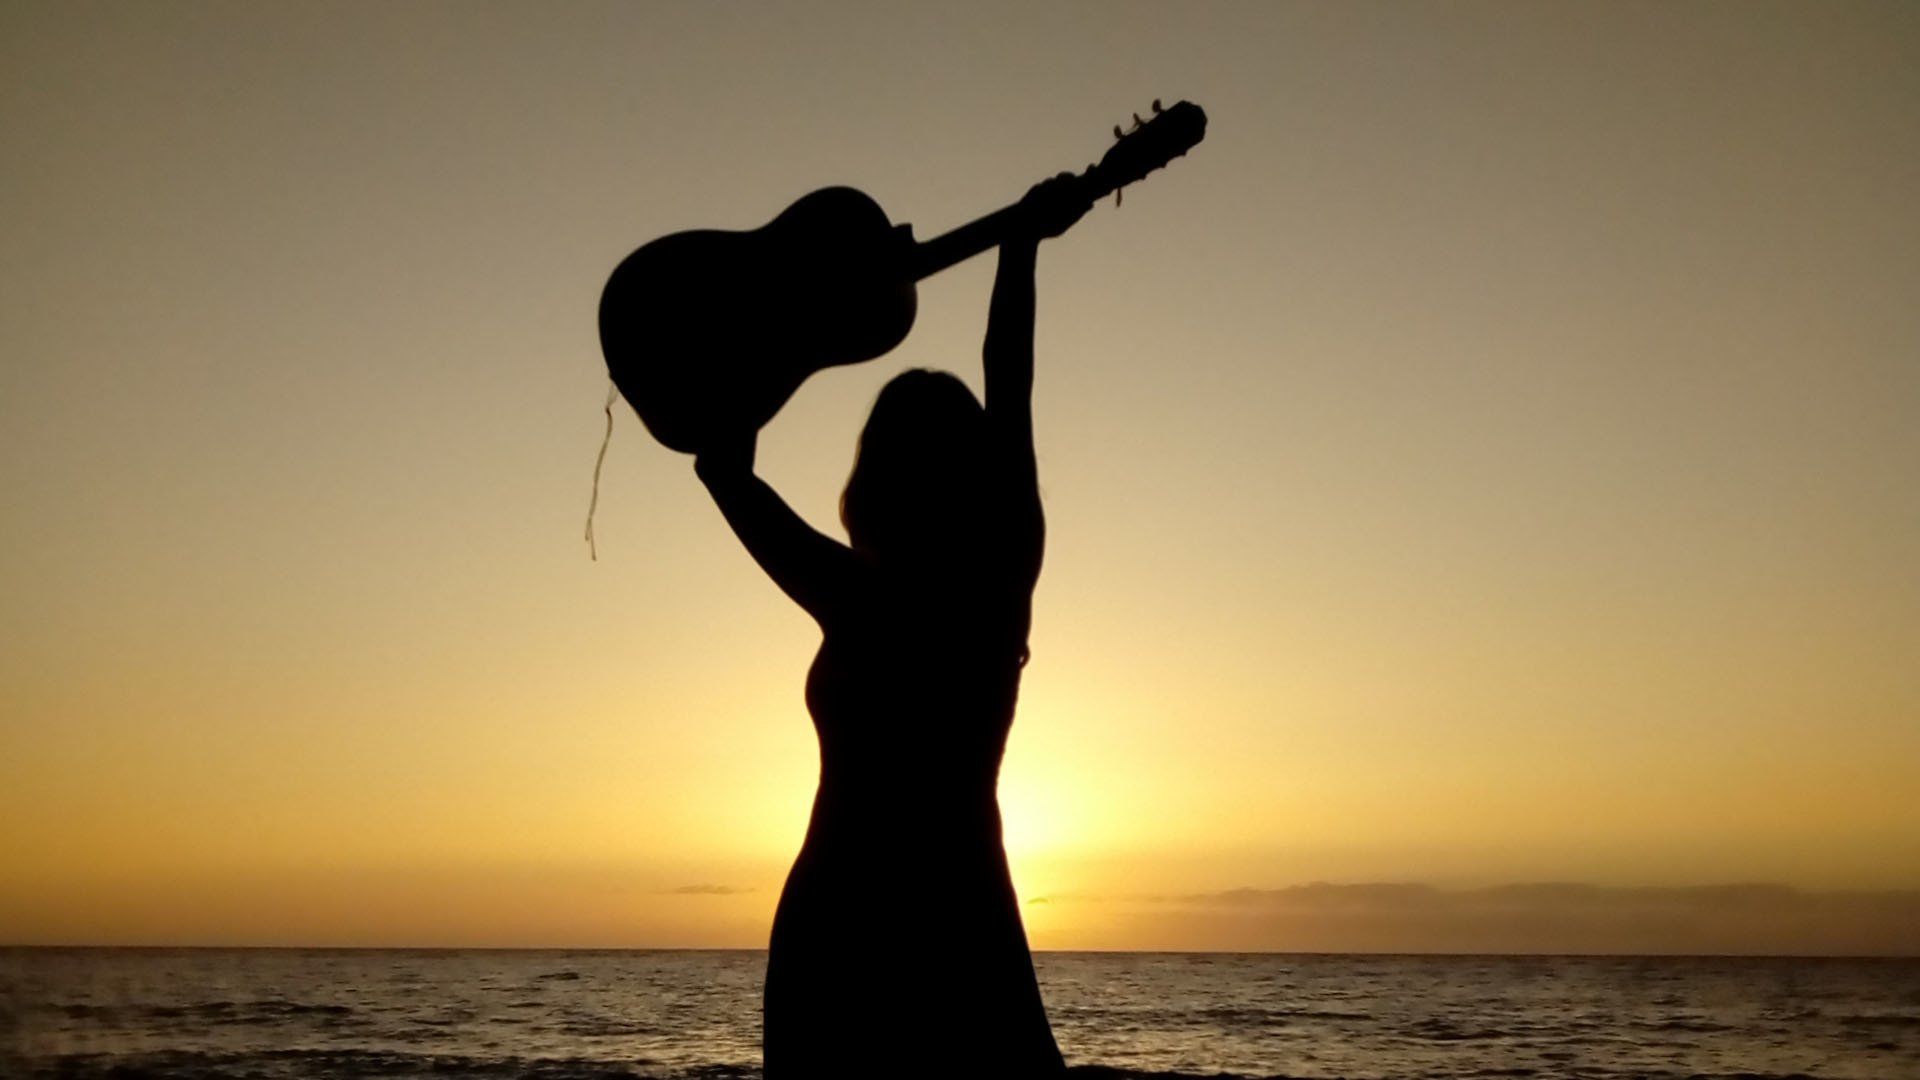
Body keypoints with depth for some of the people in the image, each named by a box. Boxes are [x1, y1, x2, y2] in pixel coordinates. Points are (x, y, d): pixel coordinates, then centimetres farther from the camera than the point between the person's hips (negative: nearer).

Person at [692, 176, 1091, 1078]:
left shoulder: (857, 602, -10)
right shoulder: (1006, 584, -4)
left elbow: (723, 468, -3)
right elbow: (1010, 398, 3)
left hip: (838, 927, -2)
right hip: (963, 920, 2)